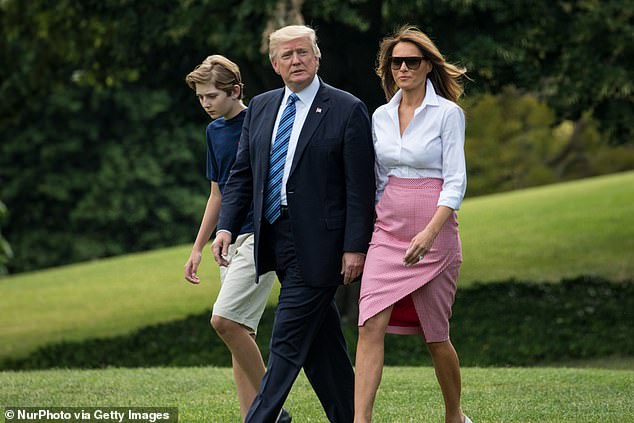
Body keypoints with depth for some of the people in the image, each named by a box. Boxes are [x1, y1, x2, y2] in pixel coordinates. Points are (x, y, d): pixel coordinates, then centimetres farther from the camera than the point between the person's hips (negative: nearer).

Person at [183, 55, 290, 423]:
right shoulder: (215, 130, 15)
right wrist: (198, 248, 23)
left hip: (260, 235, -8)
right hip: (231, 238, 8)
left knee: (225, 319, -18)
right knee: (241, 332, 5)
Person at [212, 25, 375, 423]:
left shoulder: (347, 110, -6)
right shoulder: (261, 108, 11)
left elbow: (361, 188, -9)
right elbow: (242, 175, 13)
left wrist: (355, 248, -14)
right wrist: (227, 227, 1)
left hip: (318, 244, -6)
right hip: (277, 238, 6)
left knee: (288, 341, -8)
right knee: (321, 340, 13)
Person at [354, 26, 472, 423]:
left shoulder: (448, 114, -6)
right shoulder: (381, 116, 10)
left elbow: (456, 182, -12)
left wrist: (429, 233, -25)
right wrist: (360, 239, 17)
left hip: (434, 231, -4)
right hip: (388, 231, 4)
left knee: (435, 335, 7)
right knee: (371, 326, -12)